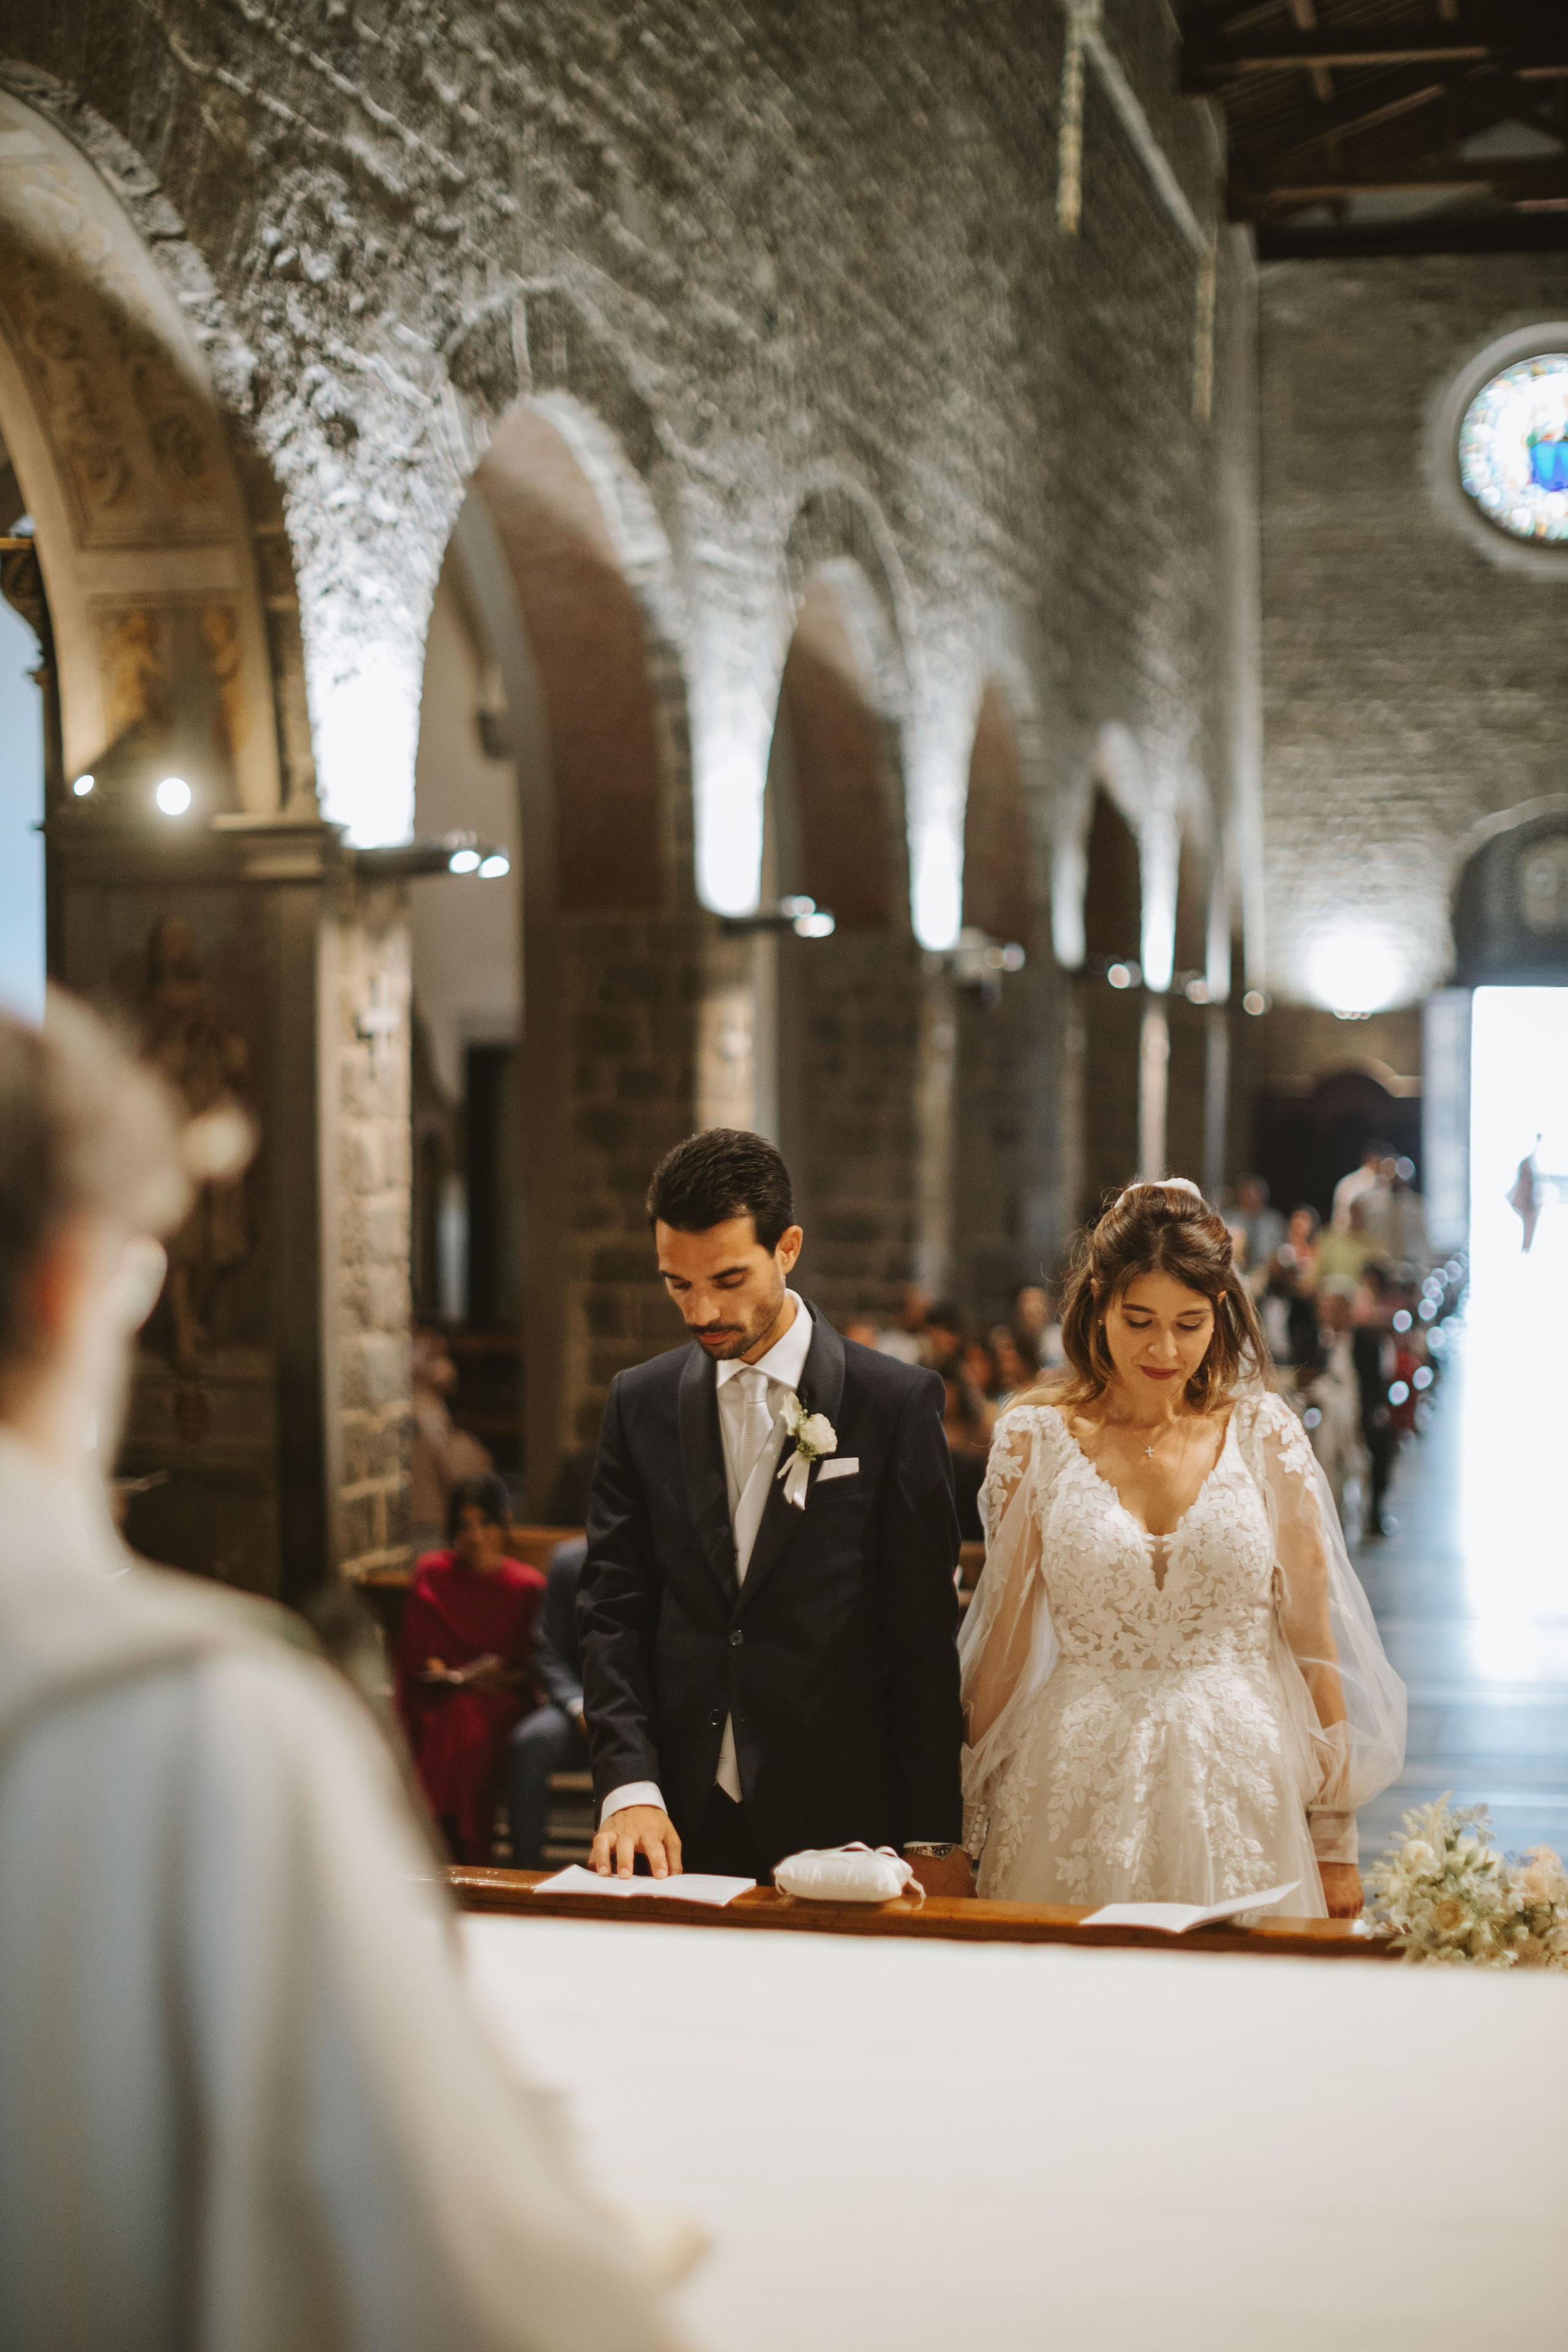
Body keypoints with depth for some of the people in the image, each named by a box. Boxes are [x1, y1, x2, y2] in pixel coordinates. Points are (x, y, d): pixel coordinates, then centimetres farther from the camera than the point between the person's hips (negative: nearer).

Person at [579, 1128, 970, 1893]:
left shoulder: (896, 1403, -4)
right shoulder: (640, 1404, 6)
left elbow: (926, 1635, -3)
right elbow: (612, 1612, 2)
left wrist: (934, 1839, -5)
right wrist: (629, 1786, -12)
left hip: (839, 1828, -2)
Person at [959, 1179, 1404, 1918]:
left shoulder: (1263, 1432, 2)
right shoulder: (1035, 1436, 0)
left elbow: (1312, 1635, 4)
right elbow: (1006, 1636, 6)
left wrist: (1335, 1838, 4)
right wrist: (974, 1821, 9)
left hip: (1241, 1794, 1)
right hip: (1080, 1797, 0)